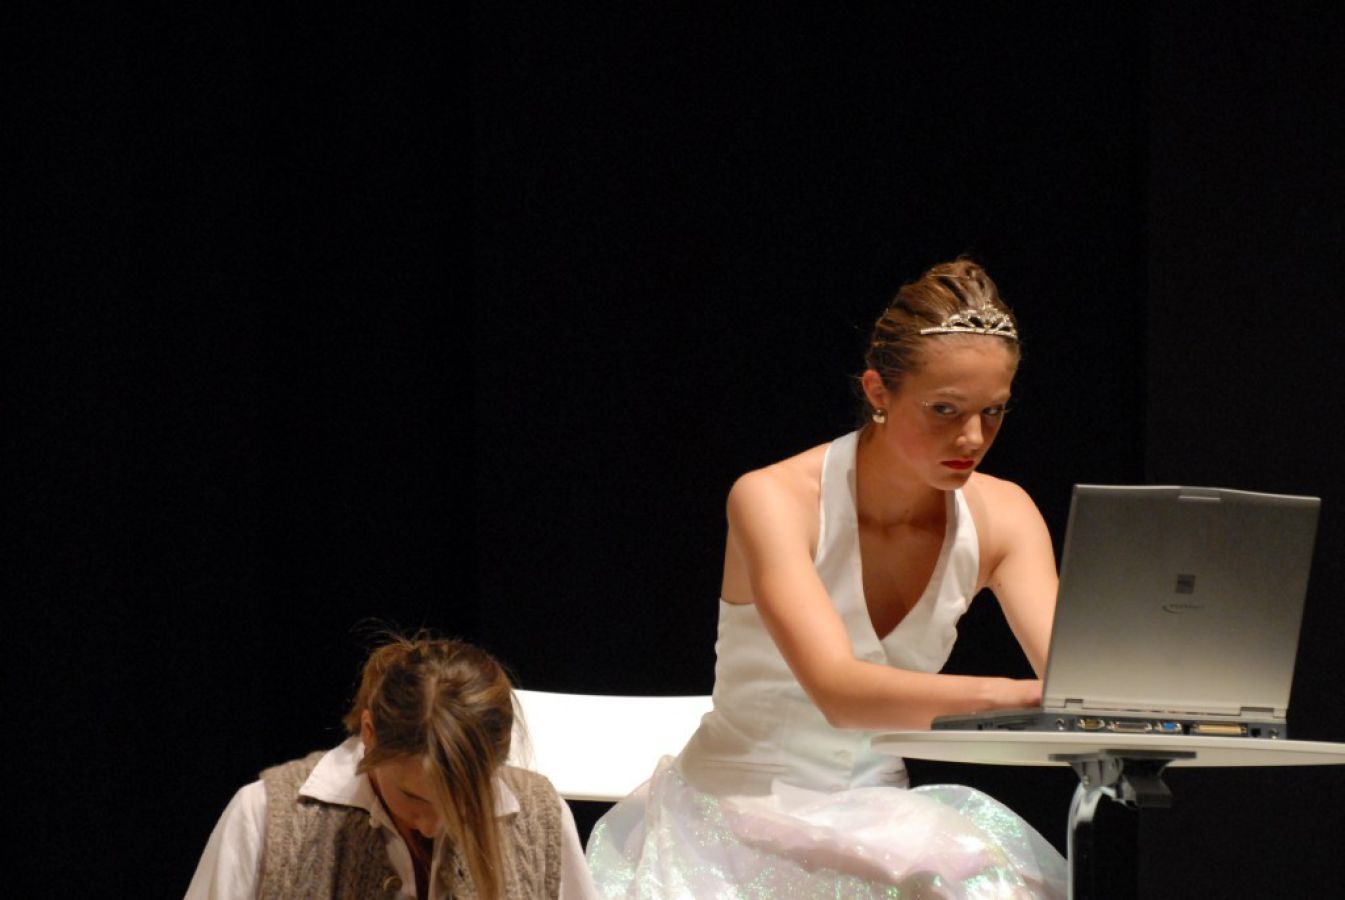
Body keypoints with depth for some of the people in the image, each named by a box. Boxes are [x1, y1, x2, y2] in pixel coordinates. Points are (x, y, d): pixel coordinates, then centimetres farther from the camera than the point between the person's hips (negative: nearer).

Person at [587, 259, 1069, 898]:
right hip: (737, 815, -4)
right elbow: (838, 691, -30)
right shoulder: (774, 500, -16)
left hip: (874, 815, 4)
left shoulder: (1001, 516, 1)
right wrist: (1014, 695, -44)